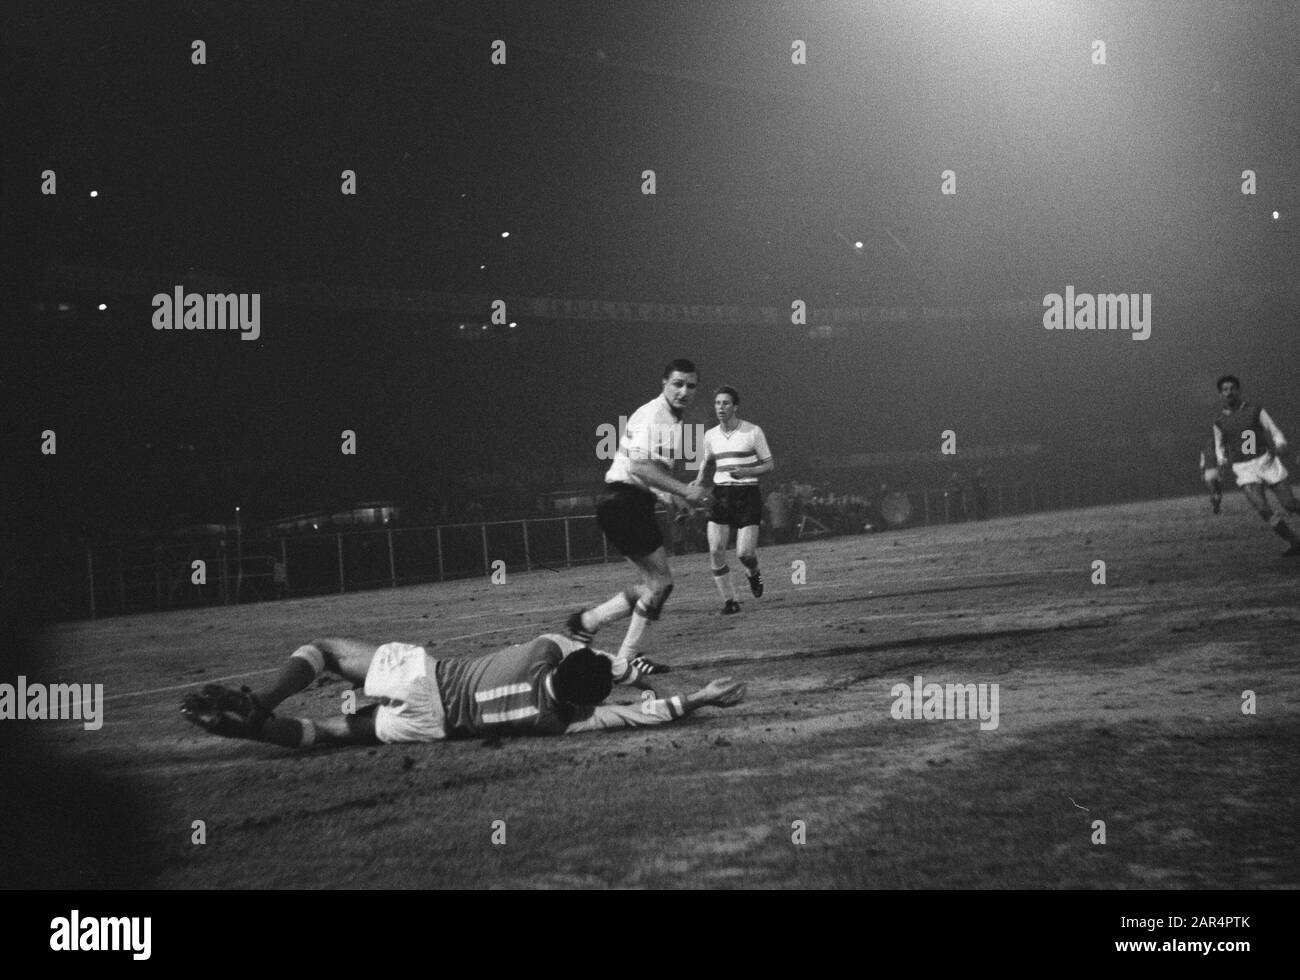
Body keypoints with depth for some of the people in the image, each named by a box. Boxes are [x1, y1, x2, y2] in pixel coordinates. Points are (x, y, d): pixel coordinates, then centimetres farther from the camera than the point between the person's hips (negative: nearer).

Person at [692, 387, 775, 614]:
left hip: (747, 495, -4)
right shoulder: (710, 436, 7)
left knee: (744, 553, -12)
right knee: (716, 551, -10)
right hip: (721, 495, 4)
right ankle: (729, 601, 4)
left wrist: (746, 472, -16)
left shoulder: (753, 432, -5)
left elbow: (770, 464, 0)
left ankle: (753, 573, 26)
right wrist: (698, 484, 7)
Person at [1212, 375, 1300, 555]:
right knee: (1262, 509, -19)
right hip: (1244, 470, 1)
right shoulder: (1219, 422, 9)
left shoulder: (1255, 411, 3)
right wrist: (1222, 460, 2)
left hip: (1266, 461, 0)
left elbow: (1275, 433, 5)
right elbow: (1220, 446, 24)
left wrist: (1280, 445, -18)